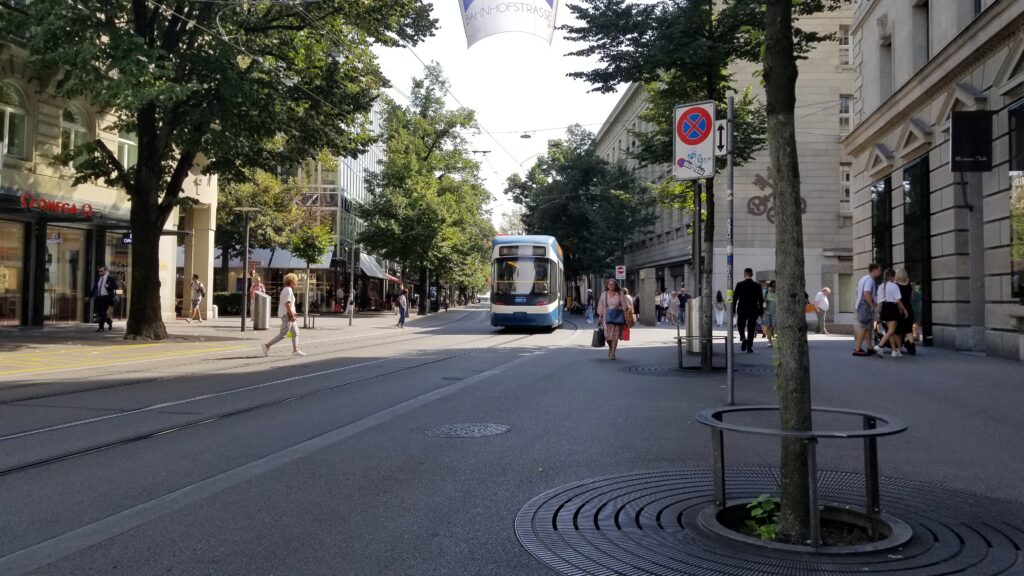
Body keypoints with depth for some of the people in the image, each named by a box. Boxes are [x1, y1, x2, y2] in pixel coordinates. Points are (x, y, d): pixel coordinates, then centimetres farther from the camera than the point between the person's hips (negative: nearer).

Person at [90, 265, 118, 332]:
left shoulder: (110, 278, -1)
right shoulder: (98, 279, 14)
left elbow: (116, 286, -5)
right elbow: (94, 288, 17)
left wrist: (108, 286, -20)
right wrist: (89, 296, 13)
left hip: (106, 297, -6)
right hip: (98, 297, 6)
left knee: (103, 312, -10)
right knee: (99, 312, 6)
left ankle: (101, 327, -4)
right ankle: (109, 322, 28)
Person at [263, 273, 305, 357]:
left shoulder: (285, 290, 16)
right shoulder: (288, 290, -15)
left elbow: (280, 303, 20)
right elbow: (287, 304, -23)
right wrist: (292, 315, -22)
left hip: (286, 314, 11)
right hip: (287, 315, -11)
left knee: (295, 332, 10)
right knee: (283, 334, -6)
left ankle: (295, 350, 10)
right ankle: (267, 346, -1)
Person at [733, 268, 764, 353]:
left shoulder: (739, 285, -7)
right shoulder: (757, 286, -2)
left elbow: (735, 298, -5)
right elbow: (761, 300, 0)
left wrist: (733, 310, 1)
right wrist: (761, 310, 8)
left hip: (742, 310, -1)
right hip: (753, 311, 1)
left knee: (741, 326, 15)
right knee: (751, 329, 7)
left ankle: (743, 338, -11)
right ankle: (749, 346, 6)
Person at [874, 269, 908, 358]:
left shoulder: (880, 286, 8)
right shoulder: (894, 286, -8)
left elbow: (879, 301, 8)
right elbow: (898, 300, -10)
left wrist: (879, 312, 11)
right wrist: (903, 309, 0)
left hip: (884, 308, 7)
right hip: (892, 308, -7)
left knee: (890, 330, 14)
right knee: (891, 331, -6)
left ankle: (895, 351, 17)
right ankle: (879, 346, -23)